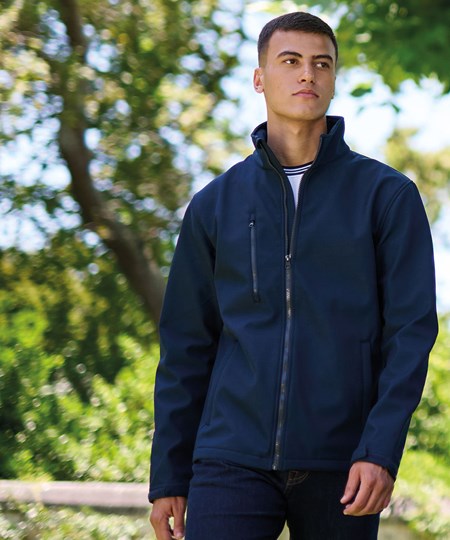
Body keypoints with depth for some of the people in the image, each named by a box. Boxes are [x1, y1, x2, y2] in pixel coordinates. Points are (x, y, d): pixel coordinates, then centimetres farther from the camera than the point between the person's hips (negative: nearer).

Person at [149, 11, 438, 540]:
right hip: (232, 460, 1)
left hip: (341, 469, -1)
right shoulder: (215, 205, 9)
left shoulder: (388, 195, 3)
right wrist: (168, 478, 8)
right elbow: (186, 350, 11)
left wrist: (381, 451, -14)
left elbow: (411, 329, -3)